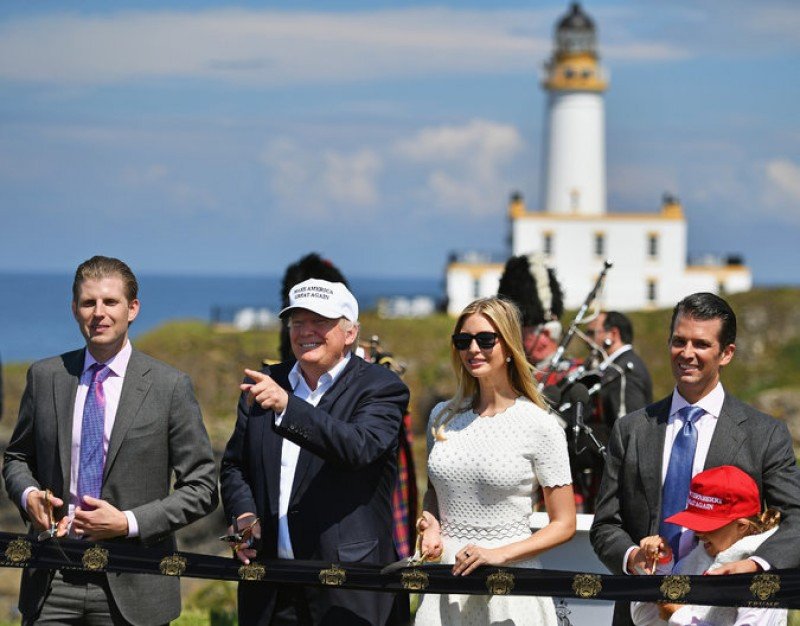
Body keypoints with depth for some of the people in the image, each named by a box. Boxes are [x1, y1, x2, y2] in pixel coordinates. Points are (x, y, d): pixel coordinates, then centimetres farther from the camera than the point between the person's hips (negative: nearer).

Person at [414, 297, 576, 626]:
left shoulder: (539, 426, -5)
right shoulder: (443, 416, 9)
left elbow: (563, 525, -3)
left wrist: (498, 554, -14)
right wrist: (431, 524, 2)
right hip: (445, 582, 4)